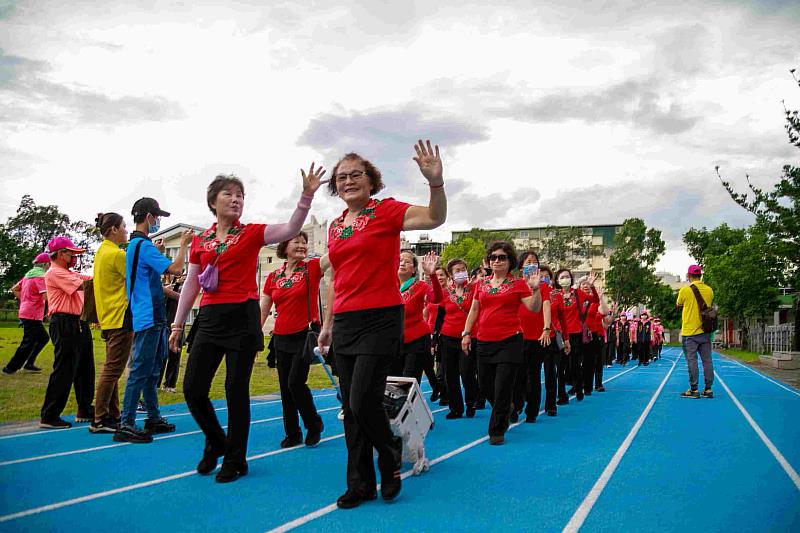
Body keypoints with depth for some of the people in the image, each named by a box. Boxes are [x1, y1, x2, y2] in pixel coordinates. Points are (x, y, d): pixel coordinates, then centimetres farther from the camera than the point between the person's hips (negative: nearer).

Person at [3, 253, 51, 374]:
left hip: (25, 312, 10)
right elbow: (46, 296, -24)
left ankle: (29, 364, 17)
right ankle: (10, 368, 0)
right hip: (32, 315, -10)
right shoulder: (40, 276, -14)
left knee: (43, 338, 17)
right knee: (28, 342, -4)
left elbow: (14, 289, 20)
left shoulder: (29, 275, 15)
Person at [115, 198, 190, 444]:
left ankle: (154, 418, 24)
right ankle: (126, 425, -6)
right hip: (148, 318, -11)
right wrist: (183, 244, -7)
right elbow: (175, 269, -20)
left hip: (153, 318, 11)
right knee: (140, 371, -8)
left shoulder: (136, 245, 18)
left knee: (152, 371, 15)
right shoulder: (144, 245, -15)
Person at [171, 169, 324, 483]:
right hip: (209, 318, 3)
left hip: (242, 318, -3)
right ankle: (216, 442, 27)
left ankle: (235, 460, 15)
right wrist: (178, 324, 13)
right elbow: (190, 285, 15)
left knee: (236, 390, 0)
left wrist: (306, 195, -26)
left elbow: (291, 229, -13)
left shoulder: (252, 233, 2)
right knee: (192, 389, 1)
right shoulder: (199, 241, 11)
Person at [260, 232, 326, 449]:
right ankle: (292, 433, 20)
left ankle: (314, 424, 13)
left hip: (305, 335, -4)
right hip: (281, 338, 4)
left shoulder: (312, 268, -3)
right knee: (285, 388, 8)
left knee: (296, 383, -10)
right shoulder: (273, 277, 6)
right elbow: (263, 311, 9)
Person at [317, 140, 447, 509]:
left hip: (381, 319, -6)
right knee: (351, 408, 8)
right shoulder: (335, 226, 14)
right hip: (345, 323, 6)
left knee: (363, 401, -10)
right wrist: (327, 324, 19)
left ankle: (391, 456, 19)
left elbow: (435, 218, -19)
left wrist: (435, 183, -36)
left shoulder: (386, 211, -4)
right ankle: (360, 483, 20)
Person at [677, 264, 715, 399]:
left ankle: (694, 390, 1)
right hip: (705, 331, 4)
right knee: (707, 360, 8)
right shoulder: (709, 290, 3)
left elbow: (679, 307, 5)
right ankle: (708, 389, 10)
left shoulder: (684, 290, -10)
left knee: (692, 361, 0)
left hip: (690, 332, -4)